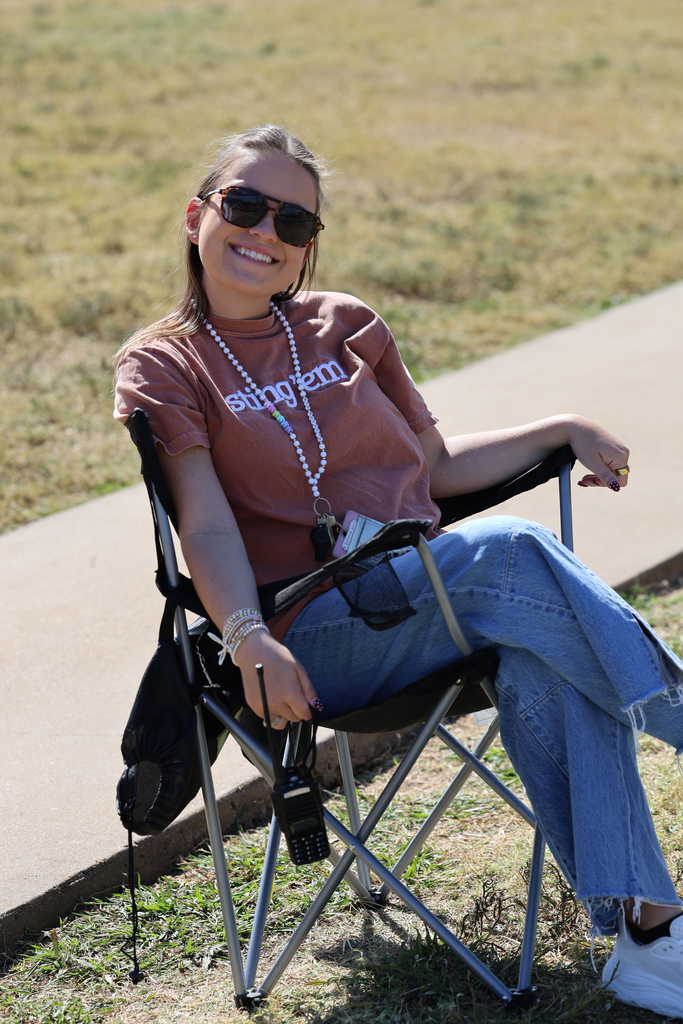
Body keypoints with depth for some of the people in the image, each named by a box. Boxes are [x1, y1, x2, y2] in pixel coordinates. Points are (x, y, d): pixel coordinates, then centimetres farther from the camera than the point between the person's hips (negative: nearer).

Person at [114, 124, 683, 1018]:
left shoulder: (347, 326, 19)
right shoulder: (162, 367, 5)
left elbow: (436, 467, 26)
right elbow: (208, 526, -9)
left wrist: (563, 431, 17)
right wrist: (249, 640, -26)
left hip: (427, 599, 5)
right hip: (311, 638, -4)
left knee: (542, 657, -28)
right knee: (511, 552, -30)